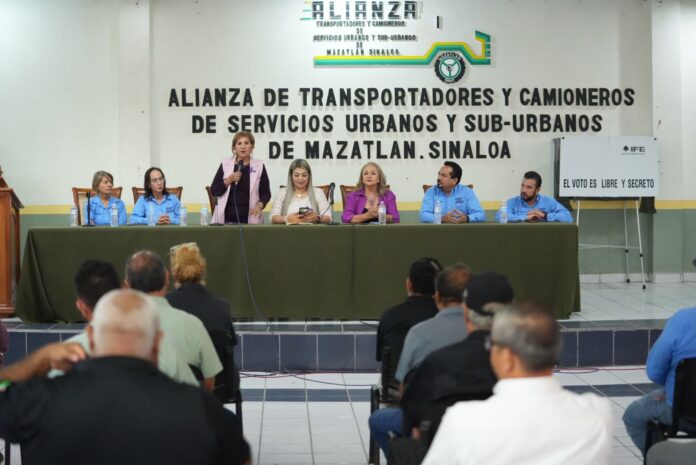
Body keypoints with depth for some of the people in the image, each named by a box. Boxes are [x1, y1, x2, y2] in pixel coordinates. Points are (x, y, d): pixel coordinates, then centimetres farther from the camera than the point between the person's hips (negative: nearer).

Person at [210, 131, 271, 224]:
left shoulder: (259, 166, 4)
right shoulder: (225, 164, 6)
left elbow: (266, 193, 7)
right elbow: (214, 191, 5)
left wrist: (260, 204, -12)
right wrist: (229, 180, -9)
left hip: (249, 219, 0)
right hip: (227, 218, 0)